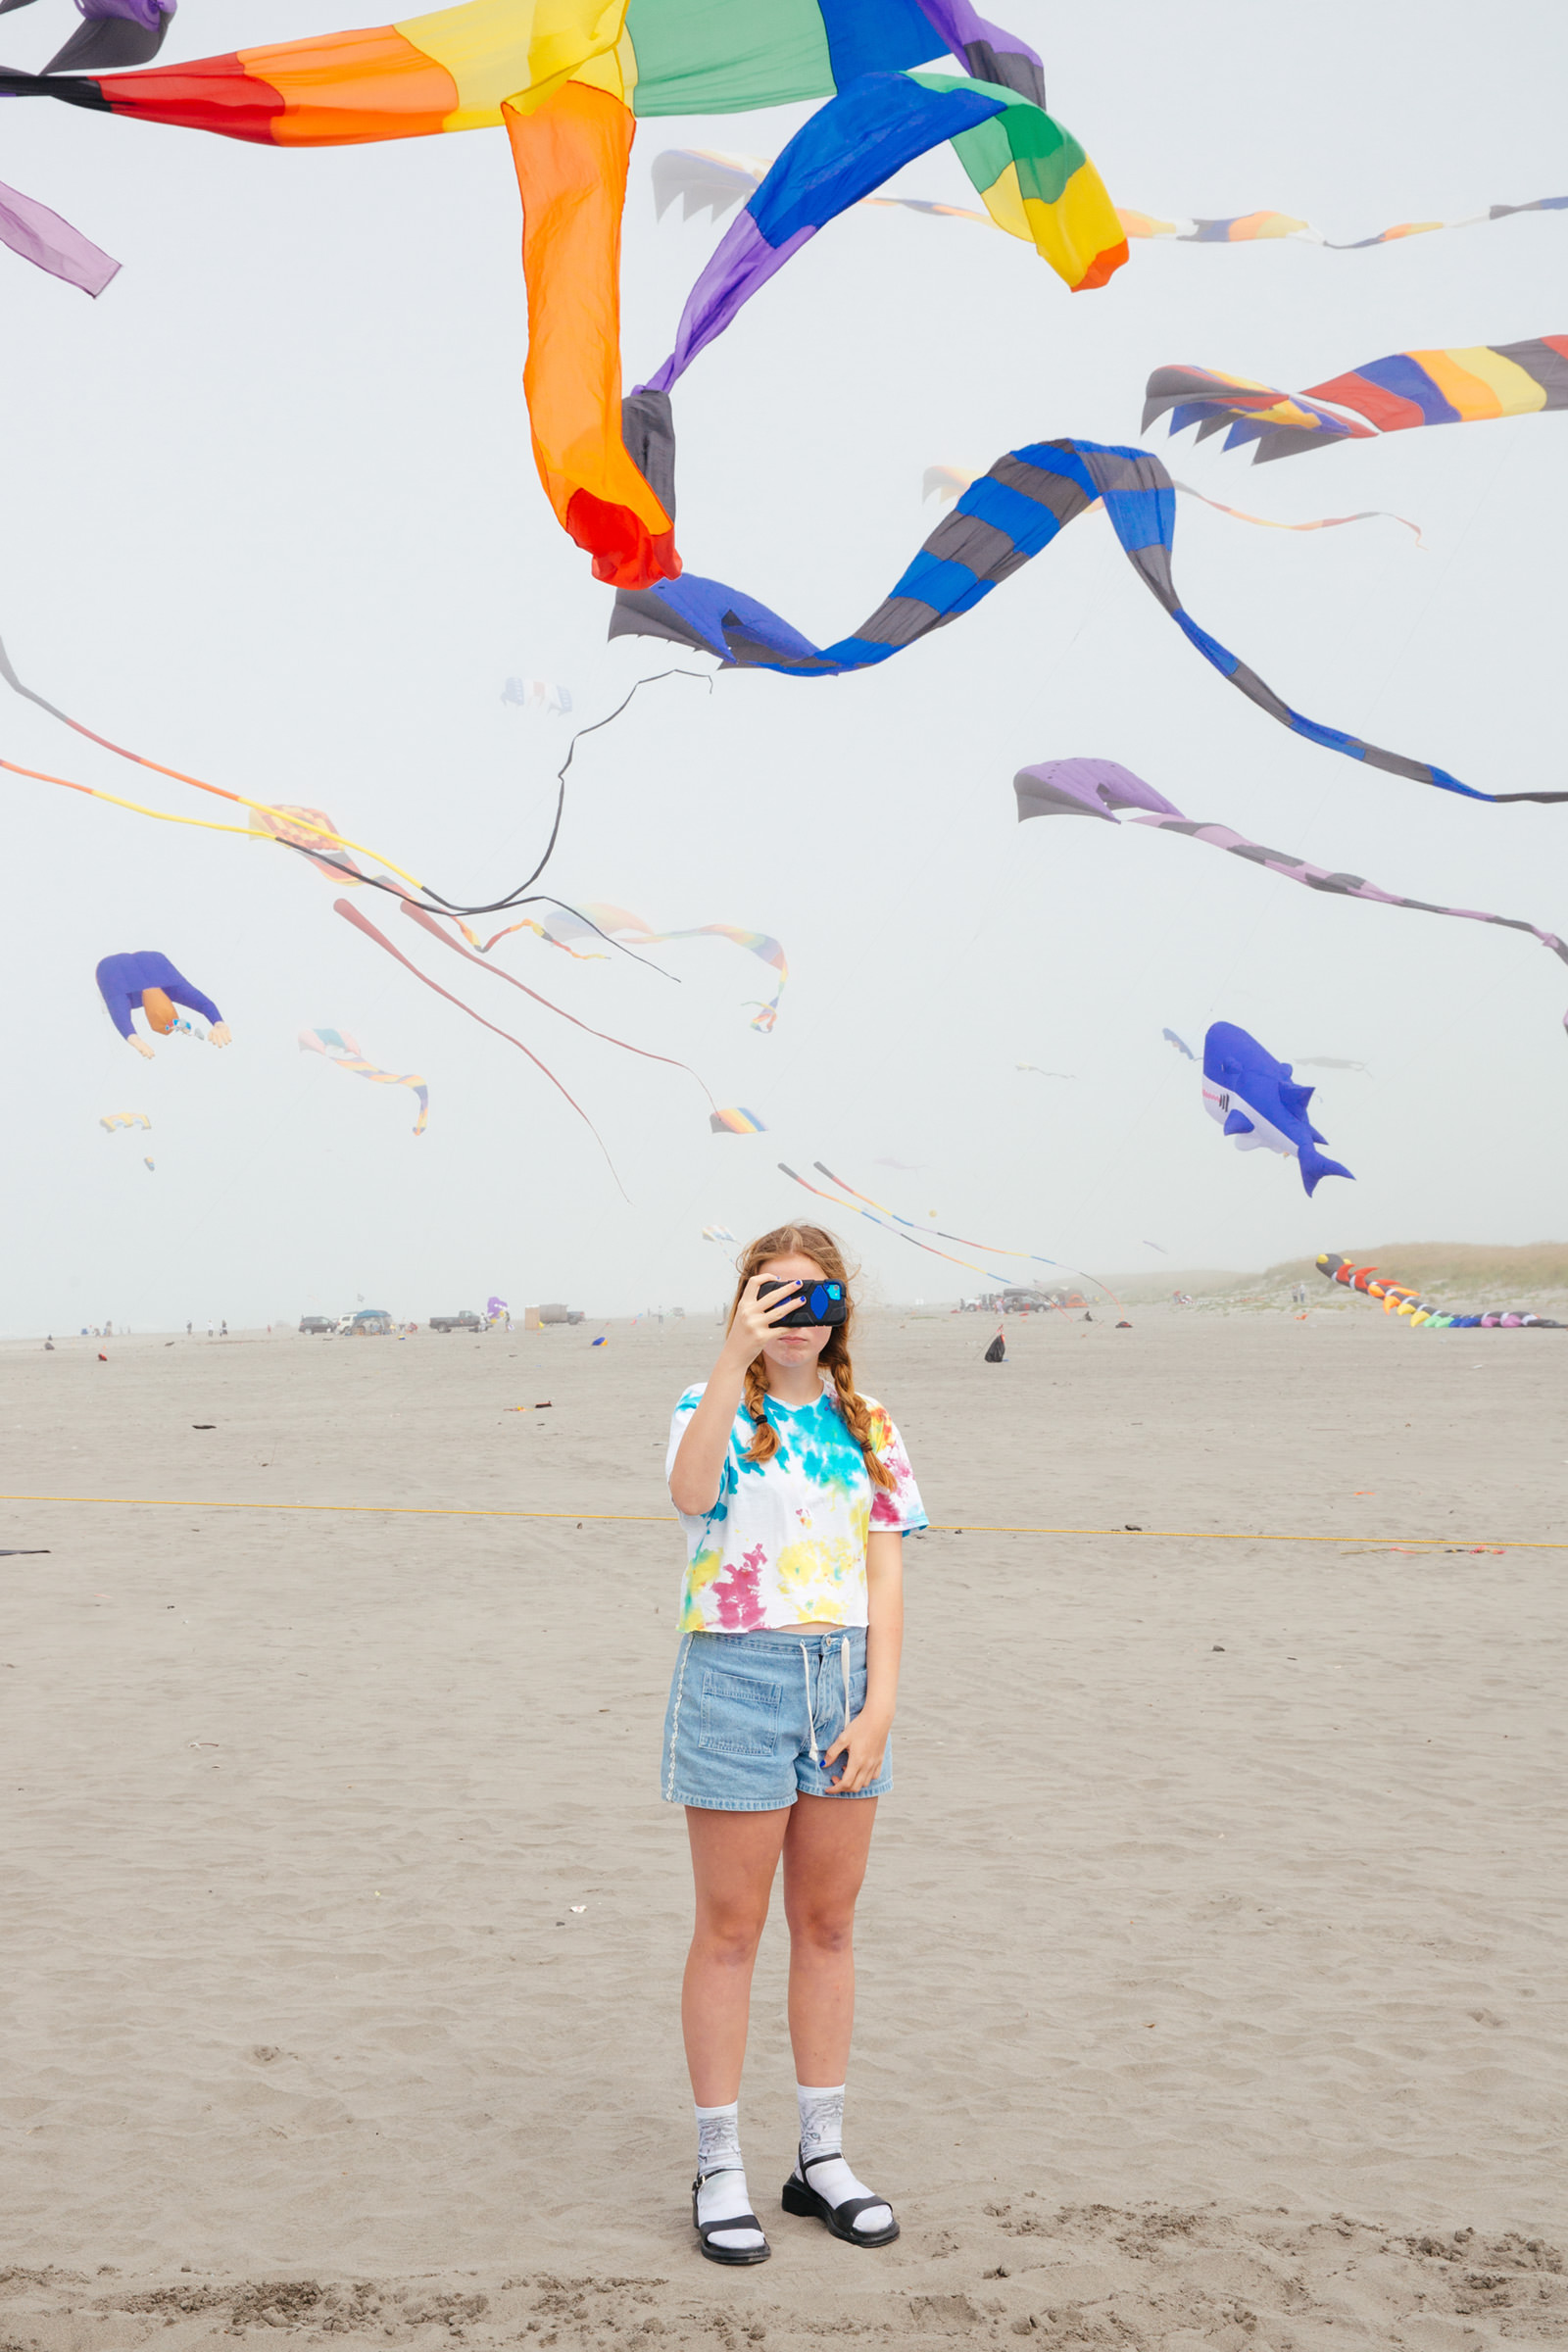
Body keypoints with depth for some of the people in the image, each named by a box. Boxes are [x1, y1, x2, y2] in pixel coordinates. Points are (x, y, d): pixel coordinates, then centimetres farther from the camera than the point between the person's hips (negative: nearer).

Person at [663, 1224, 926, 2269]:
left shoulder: (867, 1425, 9)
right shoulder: (715, 1408, -2)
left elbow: (886, 1572, 5)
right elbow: (691, 1494, -26)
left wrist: (880, 1703, -4)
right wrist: (736, 1361, -33)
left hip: (843, 1675, 4)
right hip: (738, 1673, -4)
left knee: (828, 1922, 11)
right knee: (731, 1929, 3)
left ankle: (823, 2155, 24)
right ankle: (720, 2170, 14)